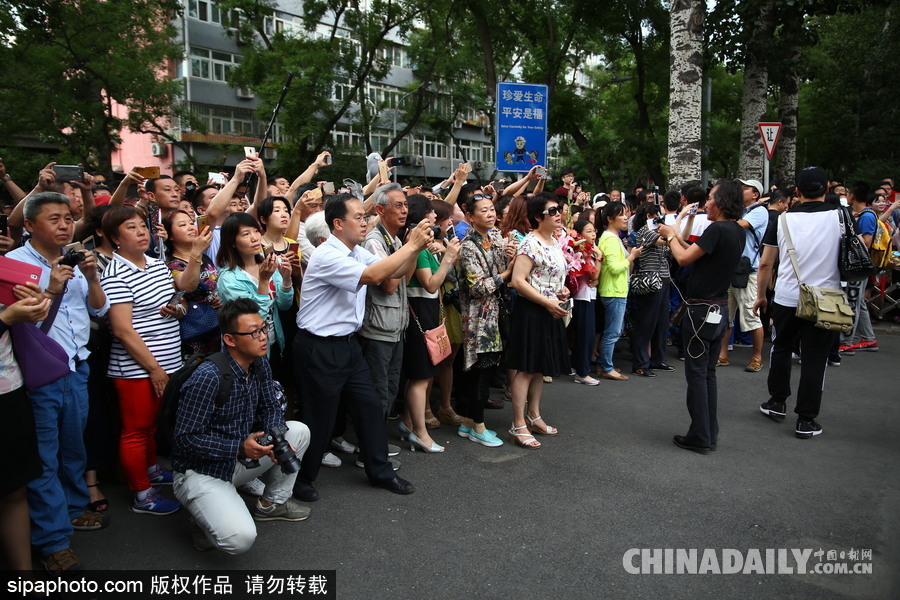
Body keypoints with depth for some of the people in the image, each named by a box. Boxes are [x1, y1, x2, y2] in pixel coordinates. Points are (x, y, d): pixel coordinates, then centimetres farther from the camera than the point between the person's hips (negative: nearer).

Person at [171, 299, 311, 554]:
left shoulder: (259, 364, -2)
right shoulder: (209, 377, -27)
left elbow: (271, 407, 6)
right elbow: (185, 438, -24)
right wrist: (239, 448, -31)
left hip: (240, 459, 8)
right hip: (200, 472, -8)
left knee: (299, 431, -1)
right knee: (240, 538, -28)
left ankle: (272, 503, 16)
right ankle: (210, 519, 8)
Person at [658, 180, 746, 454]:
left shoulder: (717, 230, -19)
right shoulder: (738, 232, 9)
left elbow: (684, 258, -18)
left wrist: (670, 235, -2)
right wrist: (678, 238, 13)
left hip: (701, 310, -9)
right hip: (719, 310, 9)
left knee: (697, 374, 0)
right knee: (708, 373, 15)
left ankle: (700, 438, 6)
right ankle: (710, 434, 22)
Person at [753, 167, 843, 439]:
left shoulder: (783, 219, -2)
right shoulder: (840, 216, -5)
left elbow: (765, 263, 1)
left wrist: (761, 295, 13)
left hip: (786, 298, 1)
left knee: (781, 349, 20)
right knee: (814, 358, 5)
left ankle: (777, 402, 30)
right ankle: (806, 420, 10)